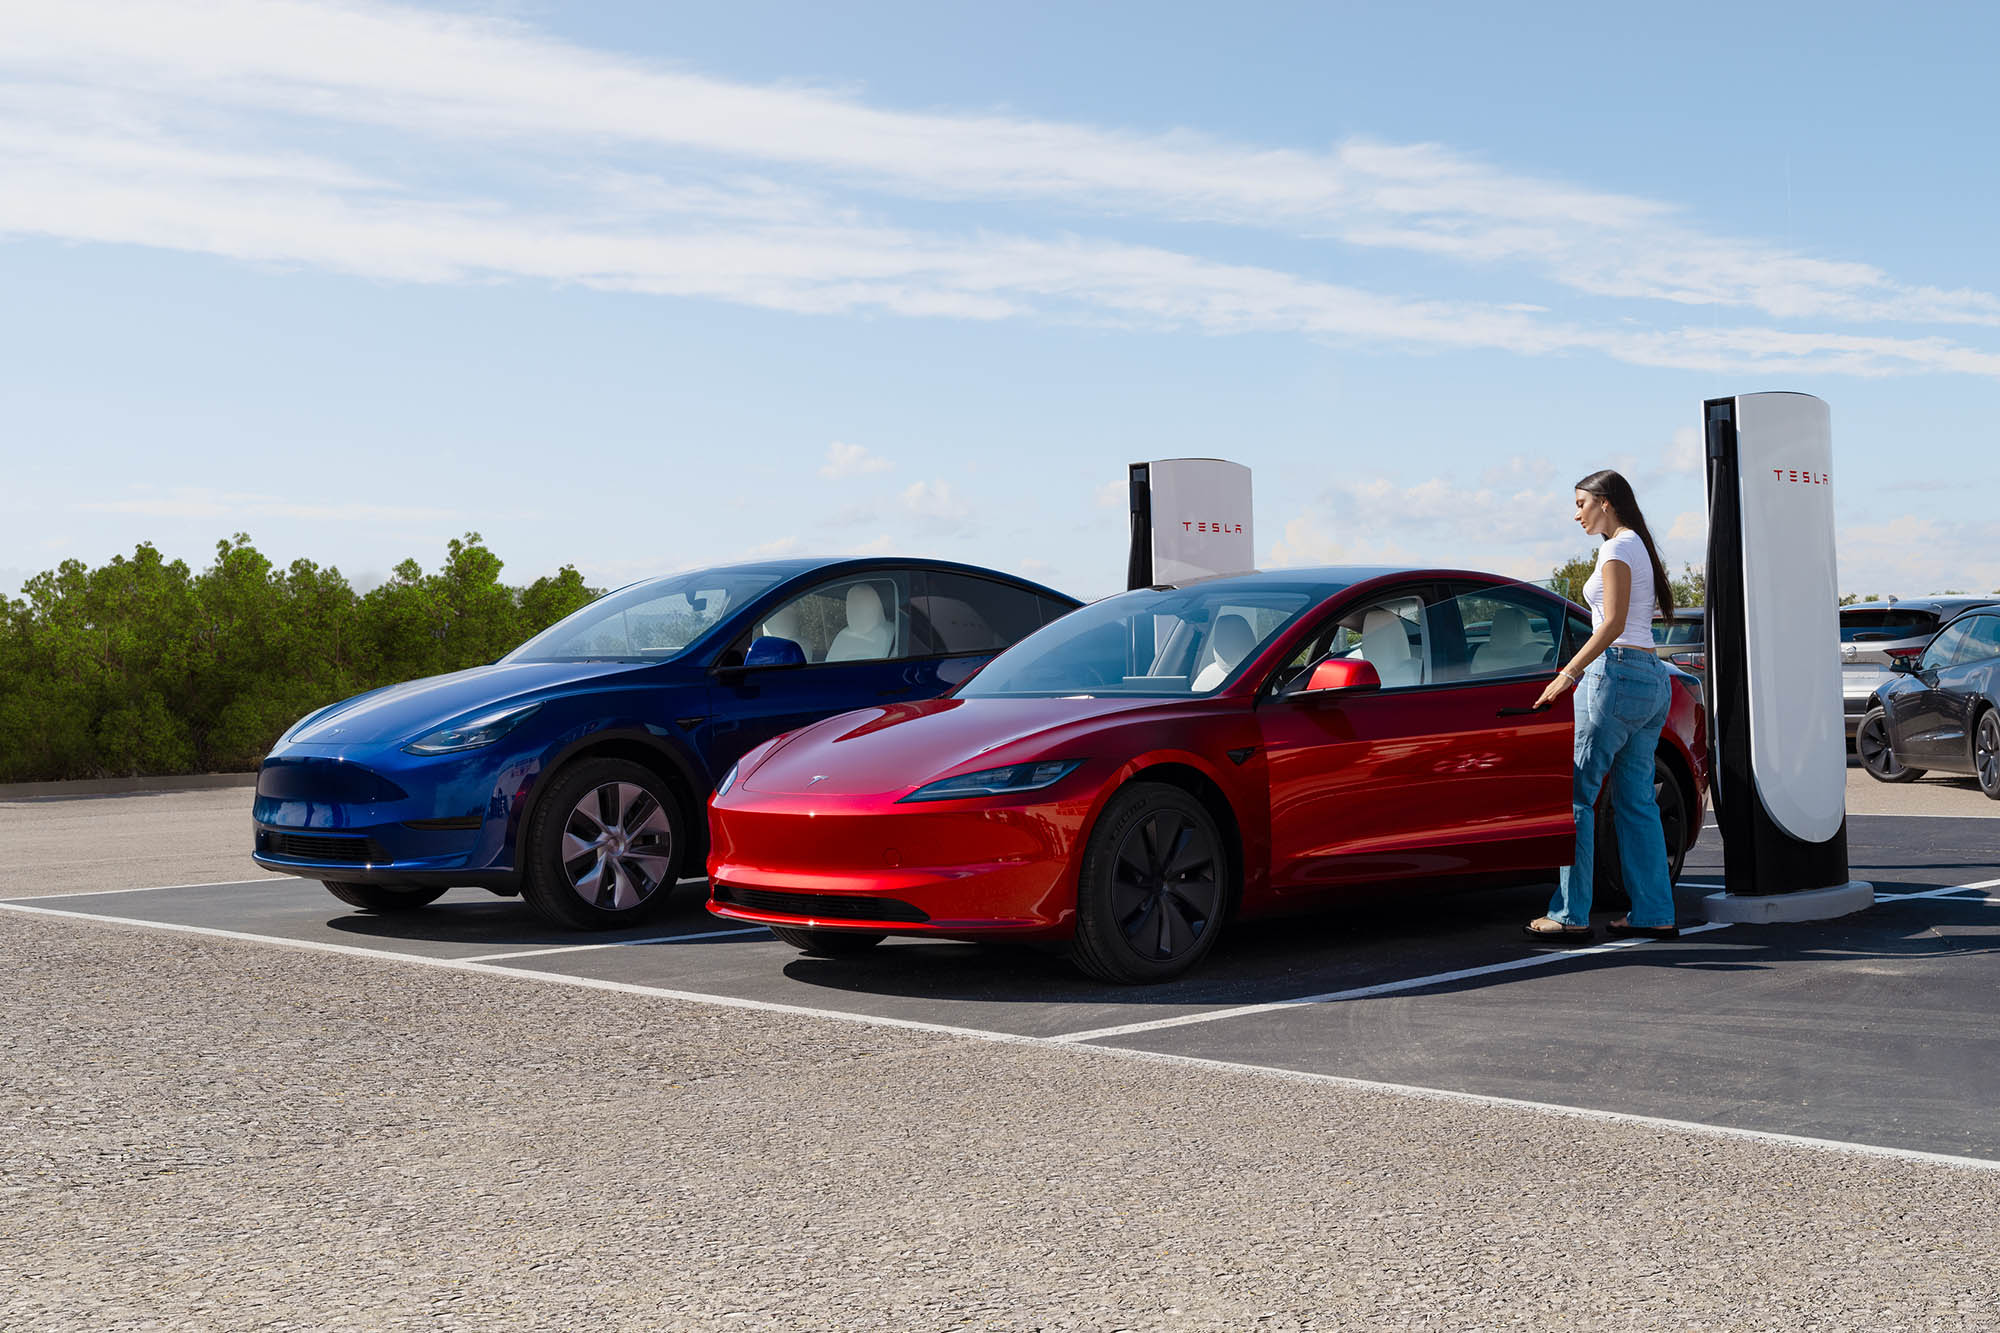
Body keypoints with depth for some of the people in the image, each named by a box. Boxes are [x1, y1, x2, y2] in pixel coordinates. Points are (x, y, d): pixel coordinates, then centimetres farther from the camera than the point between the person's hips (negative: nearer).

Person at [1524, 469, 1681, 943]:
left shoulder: (1617, 547, -7)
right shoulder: (1640, 547, 21)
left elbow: (1613, 624, -16)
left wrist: (1567, 676, -15)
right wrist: (1579, 671, 23)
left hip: (1618, 673, -10)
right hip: (1653, 678, 10)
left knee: (1578, 795, -6)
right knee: (1636, 800, 10)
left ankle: (1571, 914, -7)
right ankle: (1654, 913, 9)